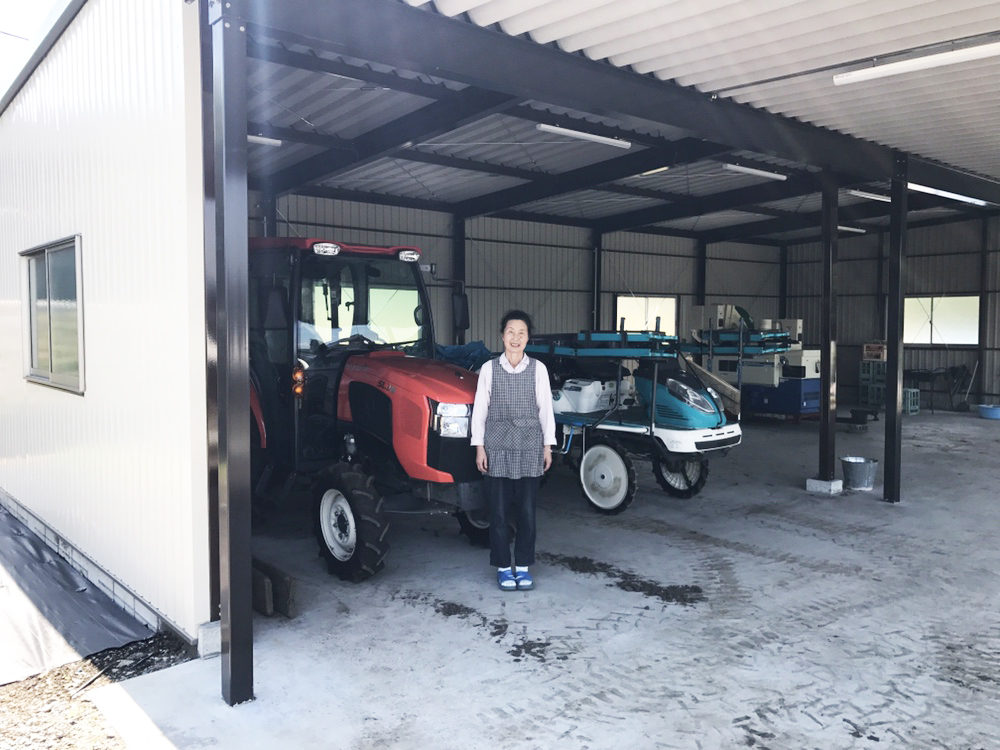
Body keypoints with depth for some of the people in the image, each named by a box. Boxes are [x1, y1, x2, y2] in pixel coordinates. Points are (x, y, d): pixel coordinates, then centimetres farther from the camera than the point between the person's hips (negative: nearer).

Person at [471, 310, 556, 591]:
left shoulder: (538, 369, 3)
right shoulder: (489, 368, 2)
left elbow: (545, 408, 6)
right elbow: (479, 408, 3)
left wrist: (547, 445, 4)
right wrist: (479, 447, 0)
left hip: (530, 447, 1)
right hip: (497, 447, 0)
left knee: (527, 510, 5)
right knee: (499, 510, 3)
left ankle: (523, 566, 18)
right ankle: (503, 567, 16)